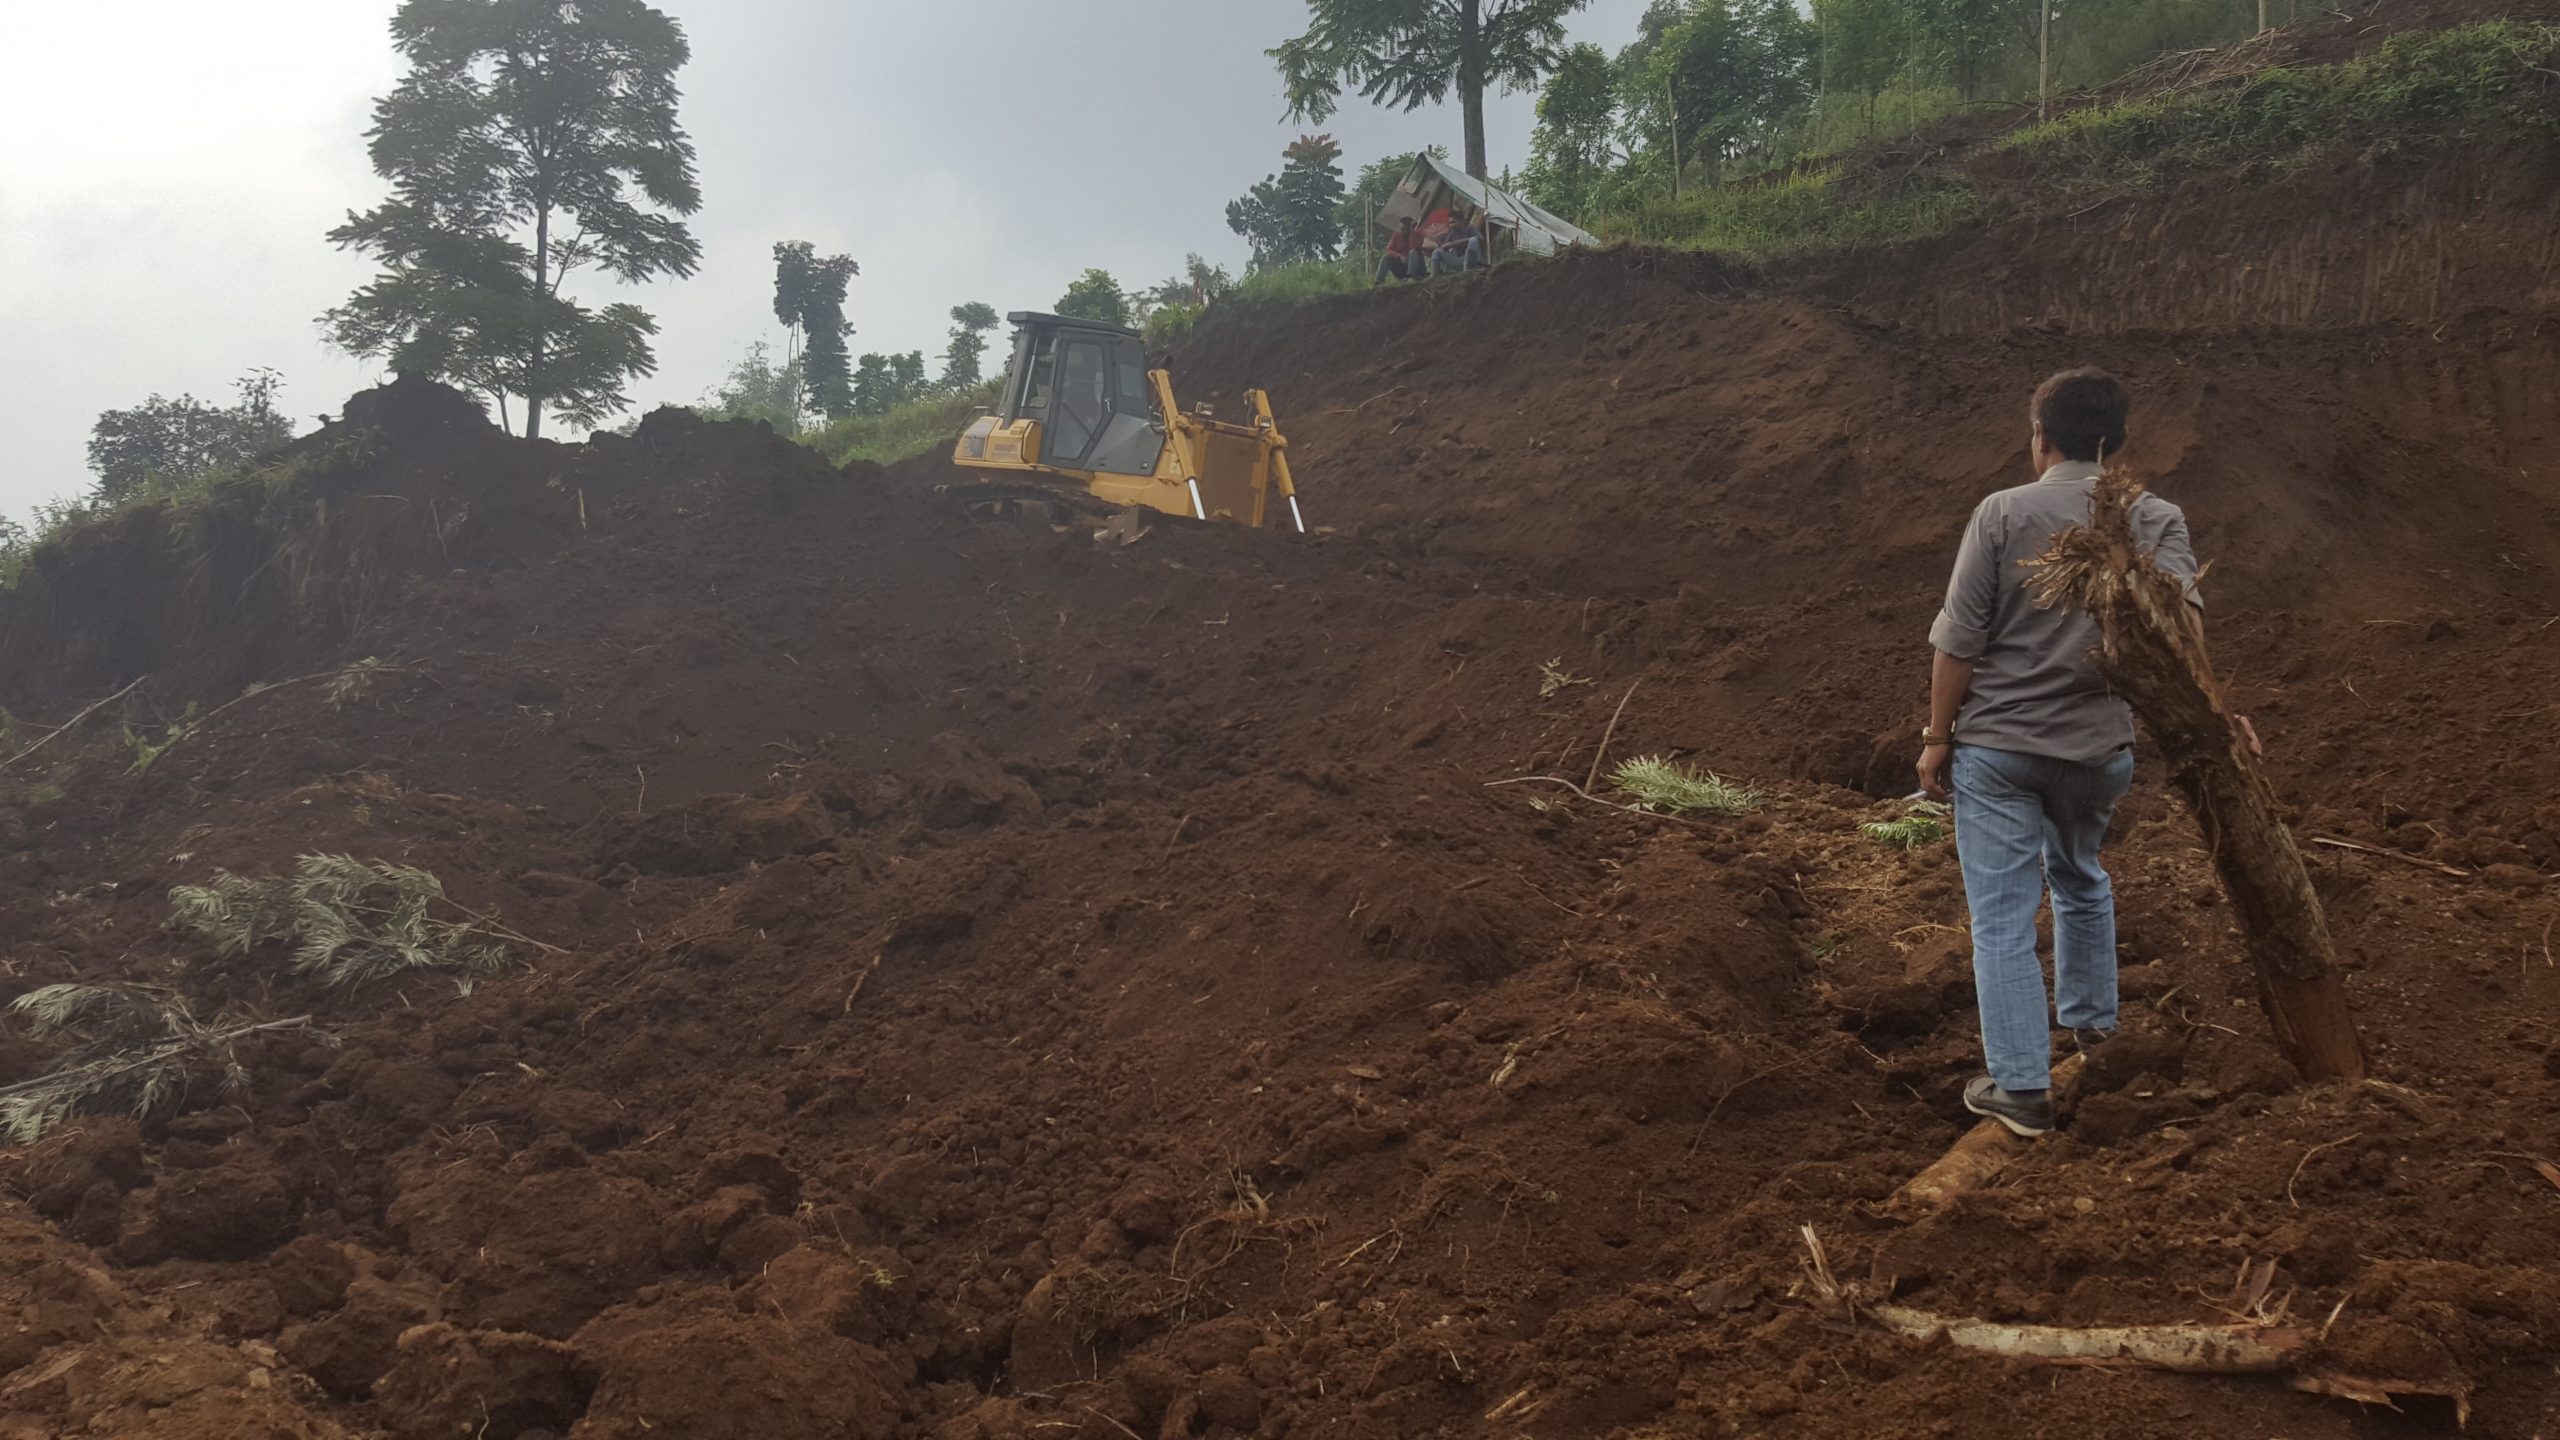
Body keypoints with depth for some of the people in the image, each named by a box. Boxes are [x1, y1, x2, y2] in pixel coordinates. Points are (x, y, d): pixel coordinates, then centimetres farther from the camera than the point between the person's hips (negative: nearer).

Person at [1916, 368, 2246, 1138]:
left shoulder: (2003, 513, -7)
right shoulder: (2157, 519, 0)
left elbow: (1959, 641, -8)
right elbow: (2182, 620, -19)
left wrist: (1938, 737, -1)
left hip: (1996, 747, -3)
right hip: (2100, 748, 4)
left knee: (2003, 916, 3)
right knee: (2082, 879, 29)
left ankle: (2021, 1086, 5)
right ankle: (2091, 1022, 45)